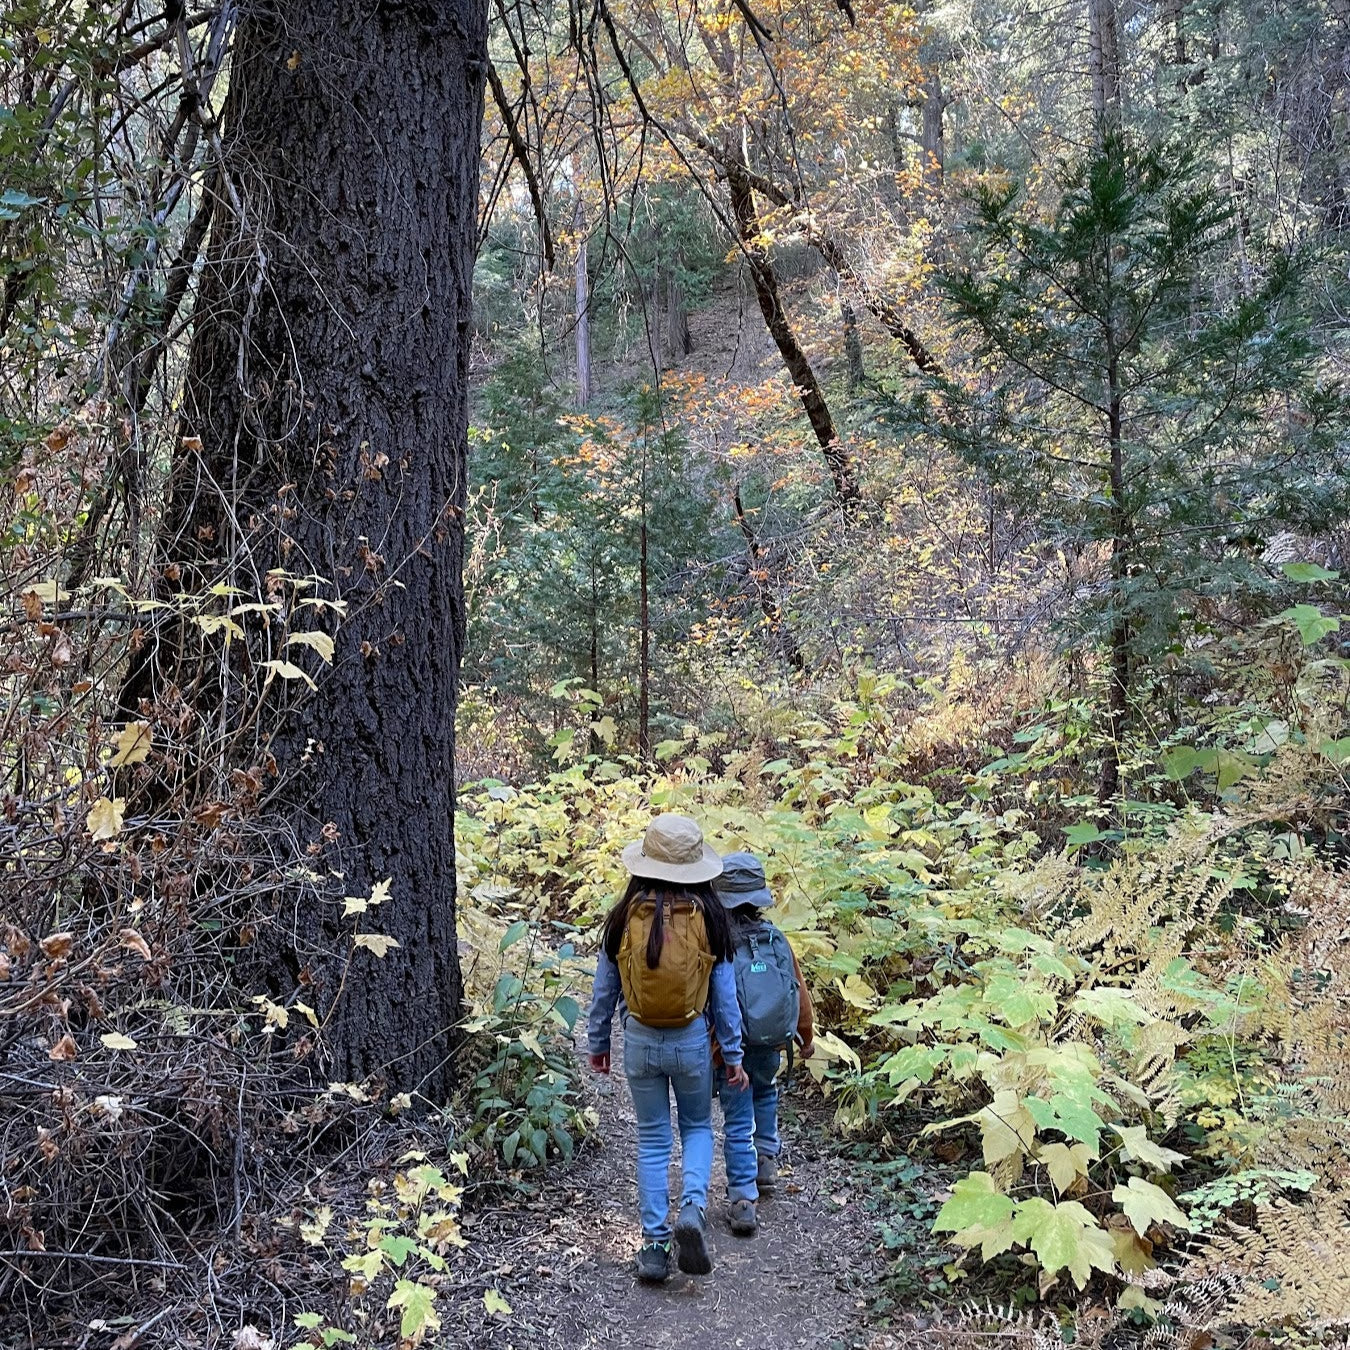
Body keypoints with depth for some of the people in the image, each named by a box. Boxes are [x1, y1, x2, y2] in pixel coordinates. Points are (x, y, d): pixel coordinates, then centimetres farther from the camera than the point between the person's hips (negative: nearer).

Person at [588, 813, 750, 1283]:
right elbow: (724, 993, -3)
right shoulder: (708, 917, -10)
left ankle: (654, 1245, 17)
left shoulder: (624, 916, -8)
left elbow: (605, 988, 2)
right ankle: (692, 1208, -3)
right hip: (692, 1041, 0)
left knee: (652, 1140, 15)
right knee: (697, 1127, 21)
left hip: (640, 1041, 1)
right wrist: (733, 1054, 7)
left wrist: (597, 1041, 16)